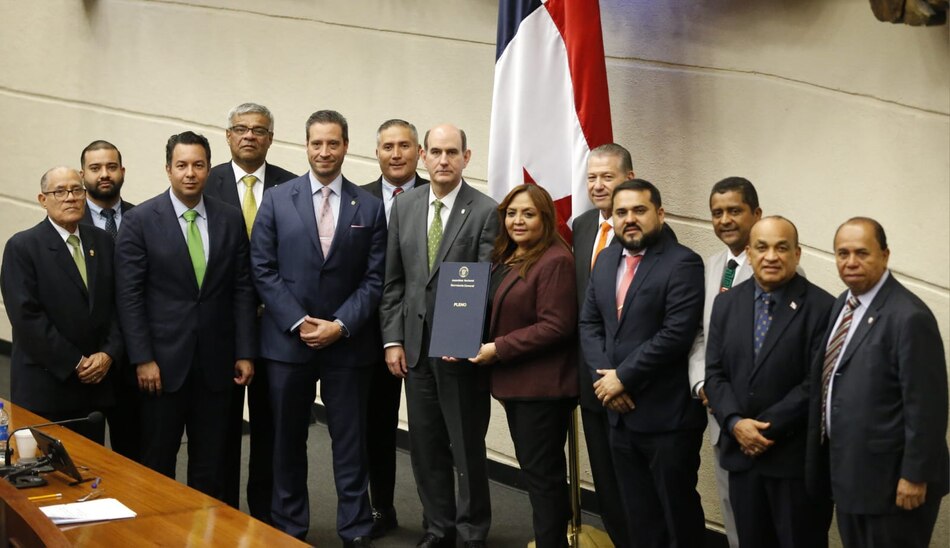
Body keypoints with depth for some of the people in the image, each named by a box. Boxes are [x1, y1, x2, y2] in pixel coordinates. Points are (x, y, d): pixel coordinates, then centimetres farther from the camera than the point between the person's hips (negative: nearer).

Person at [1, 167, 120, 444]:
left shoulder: (103, 242, 10)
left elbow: (117, 304, 10)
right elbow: (26, 316, -13)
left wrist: (108, 353, -6)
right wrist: (74, 364, -14)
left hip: (95, 381, 4)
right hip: (44, 386, -4)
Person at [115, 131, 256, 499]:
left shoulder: (230, 219, 5)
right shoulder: (140, 220, -4)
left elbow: (242, 290, 6)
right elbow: (129, 295, -6)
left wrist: (245, 353, 1)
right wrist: (142, 359, -11)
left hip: (215, 361, 3)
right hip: (163, 360, -2)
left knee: (210, 462, 9)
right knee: (157, 462, 6)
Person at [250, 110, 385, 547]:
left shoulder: (369, 206, 3)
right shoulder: (277, 200, 2)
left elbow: (374, 278, 1)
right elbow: (263, 270, -2)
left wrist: (340, 325, -11)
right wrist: (298, 323, -10)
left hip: (348, 343, 0)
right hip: (287, 340, 0)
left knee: (350, 441, 4)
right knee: (288, 441, 9)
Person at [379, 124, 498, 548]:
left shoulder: (486, 212, -8)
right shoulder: (403, 207, 7)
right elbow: (393, 281, 9)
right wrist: (393, 339, 3)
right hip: (415, 344, 4)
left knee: (467, 446, 6)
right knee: (425, 446, 11)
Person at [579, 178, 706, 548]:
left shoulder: (682, 263, -11)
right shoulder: (606, 260, 13)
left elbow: (676, 333, -19)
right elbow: (589, 323, 11)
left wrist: (623, 377, -15)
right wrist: (604, 376, -6)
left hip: (667, 415, -7)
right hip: (620, 412, 7)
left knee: (678, 513, 5)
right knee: (639, 516, 15)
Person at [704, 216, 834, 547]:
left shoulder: (821, 307, -9)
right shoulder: (727, 303, 8)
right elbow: (715, 373, 6)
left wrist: (768, 426, -15)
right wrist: (735, 423, -10)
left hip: (797, 457, -5)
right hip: (741, 452, 5)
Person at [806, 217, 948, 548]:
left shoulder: (909, 317, -20)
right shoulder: (842, 305, 9)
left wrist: (914, 476, -18)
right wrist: (834, 461, 16)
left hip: (889, 478, -8)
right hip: (848, 471, 8)